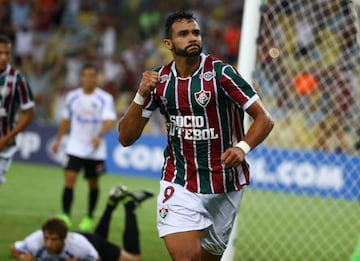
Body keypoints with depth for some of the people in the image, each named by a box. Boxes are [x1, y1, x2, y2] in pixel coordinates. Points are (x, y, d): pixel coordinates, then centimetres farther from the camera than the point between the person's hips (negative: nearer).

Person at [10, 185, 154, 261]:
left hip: (91, 241, -4)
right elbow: (13, 249, -21)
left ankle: (130, 204, 23)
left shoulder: (80, 245, -46)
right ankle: (113, 201, 50)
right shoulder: (35, 241, -41)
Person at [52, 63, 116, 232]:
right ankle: (65, 215, -14)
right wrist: (58, 140, 18)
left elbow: (109, 121, -19)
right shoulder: (72, 97, 4)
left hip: (95, 149, -1)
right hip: (75, 147, 1)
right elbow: (66, 120, 17)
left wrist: (99, 136, -37)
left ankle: (89, 218, 22)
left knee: (93, 183, 8)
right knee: (70, 178, -13)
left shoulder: (105, 99, -7)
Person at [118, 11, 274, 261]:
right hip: (179, 184, 1)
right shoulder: (159, 80, 0)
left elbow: (264, 119, -10)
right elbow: (126, 138, 0)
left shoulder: (221, 72, -11)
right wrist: (141, 95, -15)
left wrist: (243, 147, -29)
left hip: (224, 185, -1)